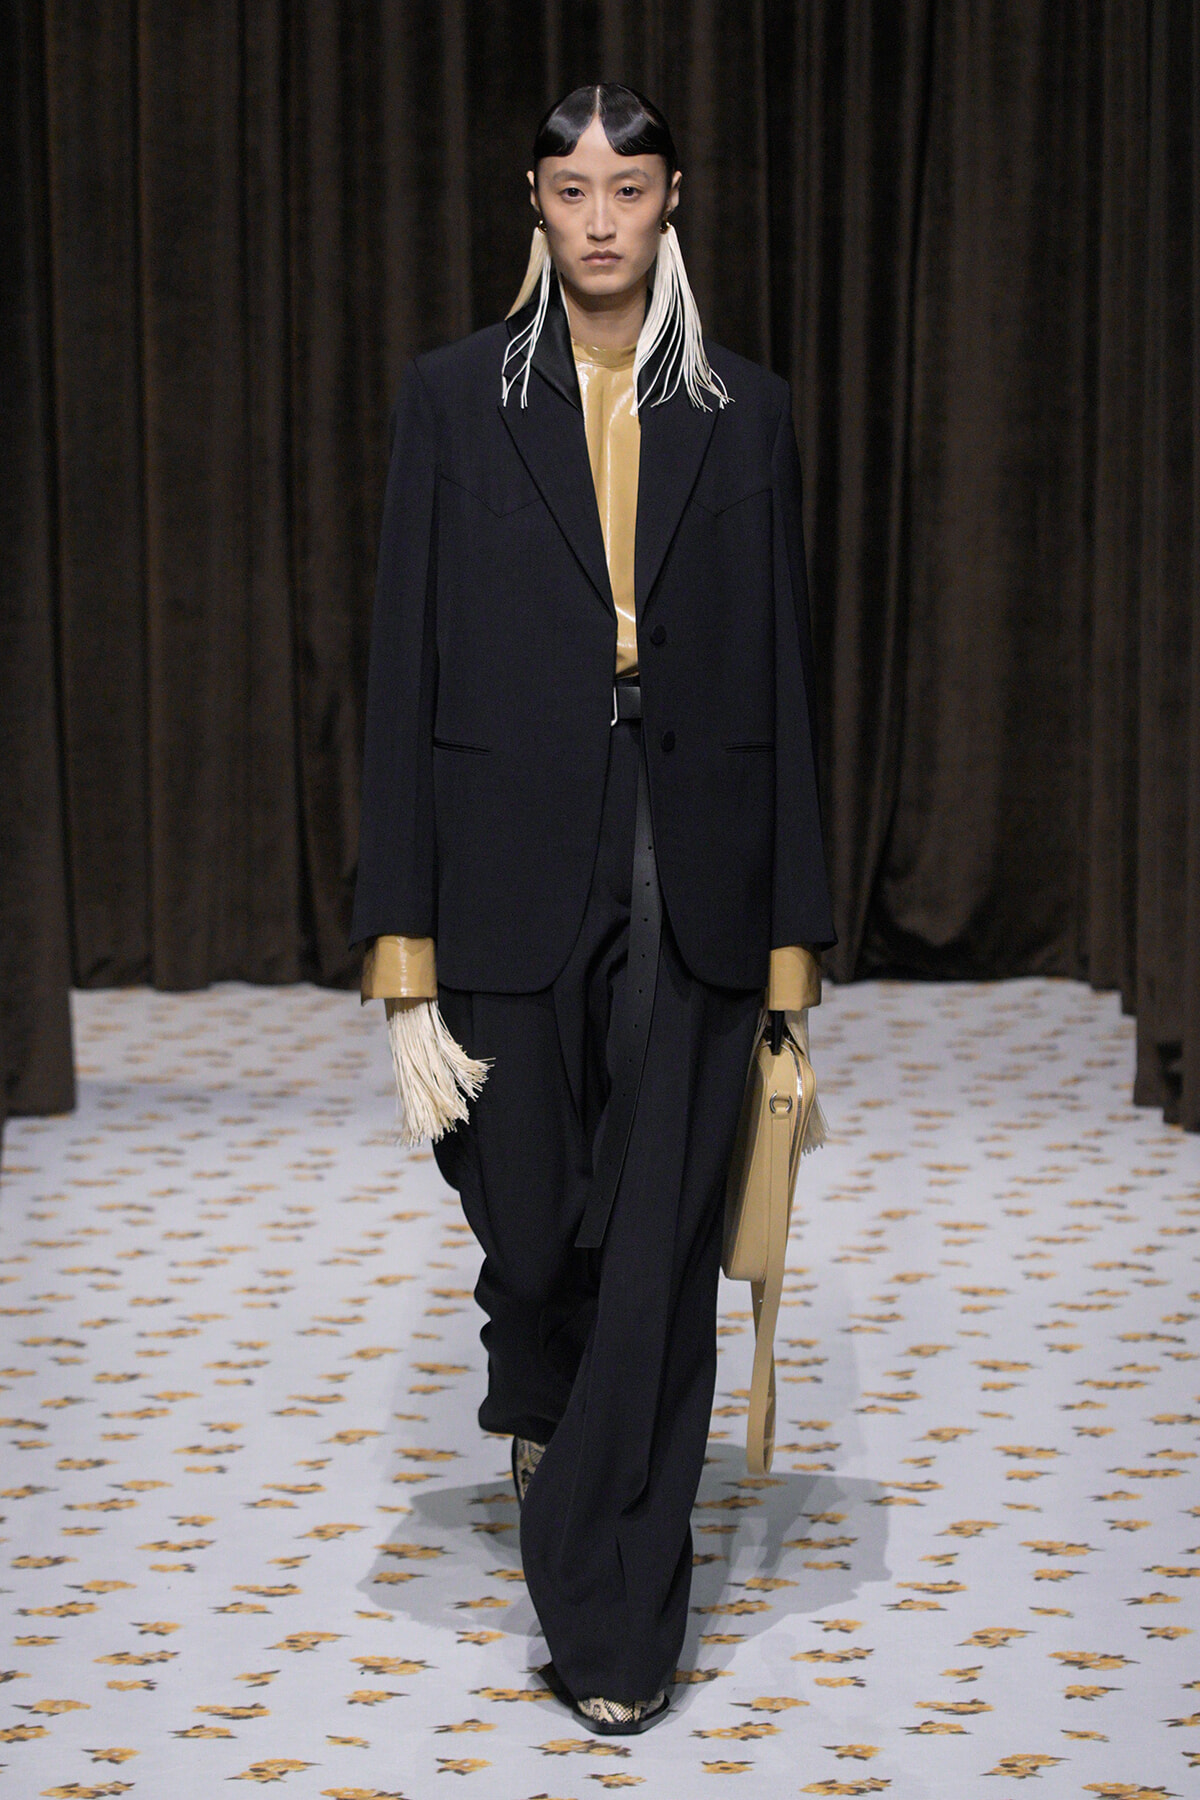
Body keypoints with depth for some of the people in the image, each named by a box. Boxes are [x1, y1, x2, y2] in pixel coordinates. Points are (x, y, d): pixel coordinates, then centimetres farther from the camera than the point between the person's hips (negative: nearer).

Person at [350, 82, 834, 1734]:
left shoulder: (743, 411, 5)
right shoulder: (454, 398, 2)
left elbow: (781, 671, 5)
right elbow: (406, 667, -1)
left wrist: (792, 926, 1)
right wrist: (402, 925, -6)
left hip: (690, 887, 1)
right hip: (516, 876, 0)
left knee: (660, 1253, 0)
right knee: (528, 1216, 10)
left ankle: (616, 1618, 10)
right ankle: (541, 1403, 44)